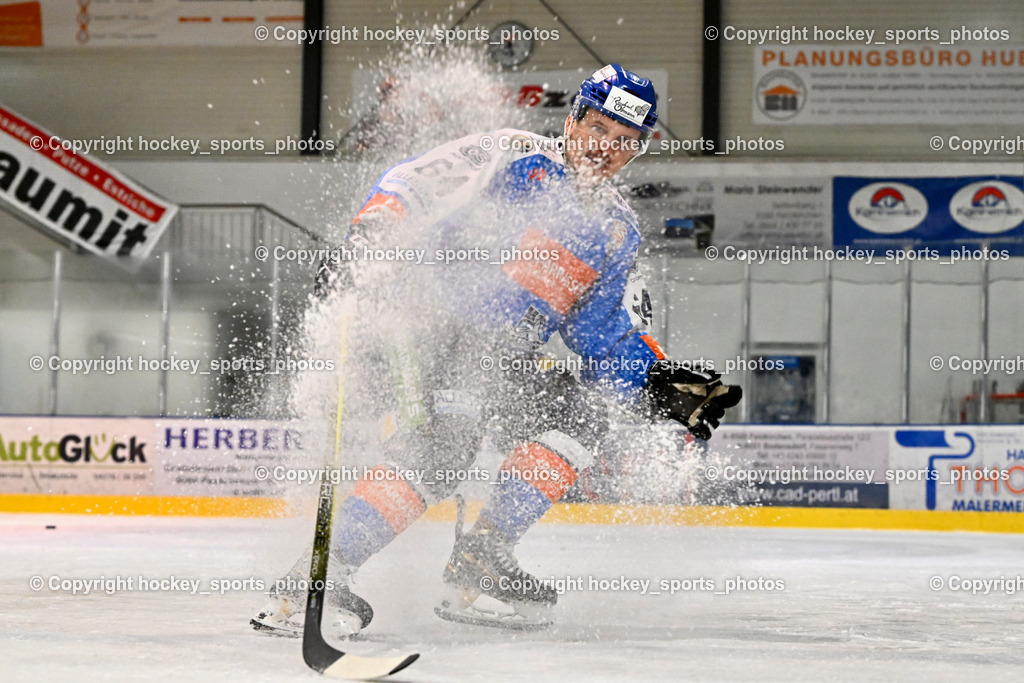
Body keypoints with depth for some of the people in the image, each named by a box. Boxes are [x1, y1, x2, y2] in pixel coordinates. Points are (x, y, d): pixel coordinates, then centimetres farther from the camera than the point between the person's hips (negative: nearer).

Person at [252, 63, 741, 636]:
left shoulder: (617, 231, 15)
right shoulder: (513, 158, -4)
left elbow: (604, 334, 14)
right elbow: (412, 188, -9)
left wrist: (659, 383, 0)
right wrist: (366, 241, -25)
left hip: (506, 358, 8)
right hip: (437, 323, -8)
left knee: (581, 412, -8)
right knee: (446, 441, -28)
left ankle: (478, 566, -9)